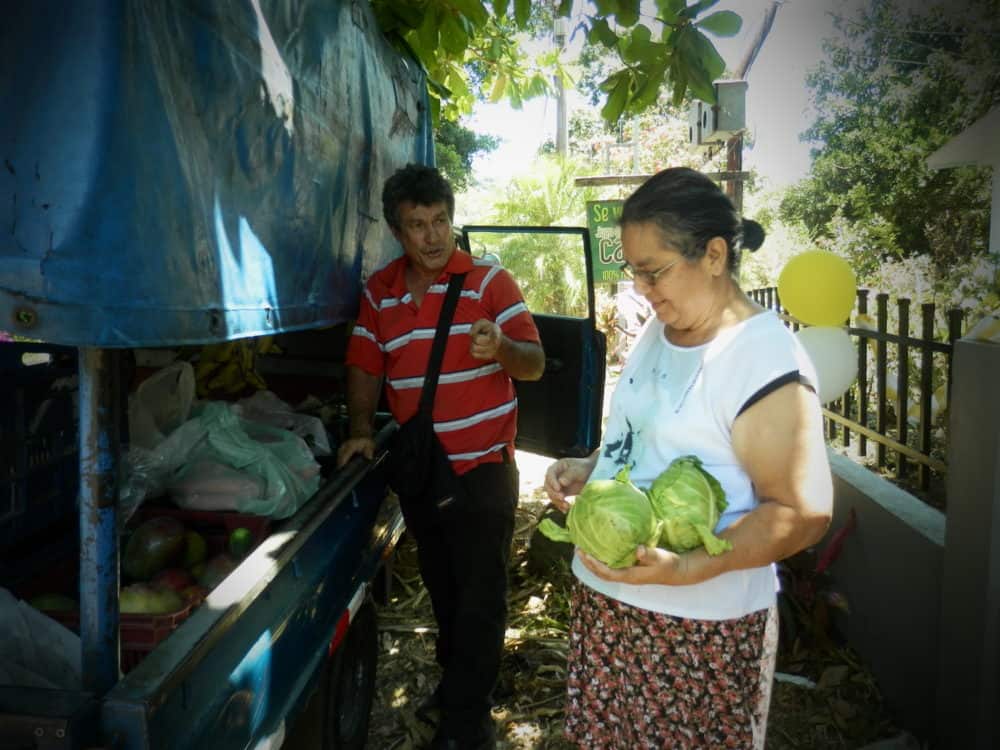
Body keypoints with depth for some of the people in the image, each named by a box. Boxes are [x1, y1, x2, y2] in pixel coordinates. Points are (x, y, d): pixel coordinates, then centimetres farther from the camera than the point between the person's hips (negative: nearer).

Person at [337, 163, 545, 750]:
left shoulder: (490, 281, -9)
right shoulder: (378, 293, 4)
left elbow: (535, 365, -14)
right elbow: (365, 367, 10)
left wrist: (501, 348, -34)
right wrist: (362, 430, -4)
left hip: (483, 469, -5)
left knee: (479, 596, 4)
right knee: (441, 587, 21)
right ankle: (455, 685, 43)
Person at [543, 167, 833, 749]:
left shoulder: (766, 359, -19)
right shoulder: (660, 331, 6)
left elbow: (804, 512, -20)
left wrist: (686, 569, -29)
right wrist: (591, 468, 1)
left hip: (700, 624, -7)